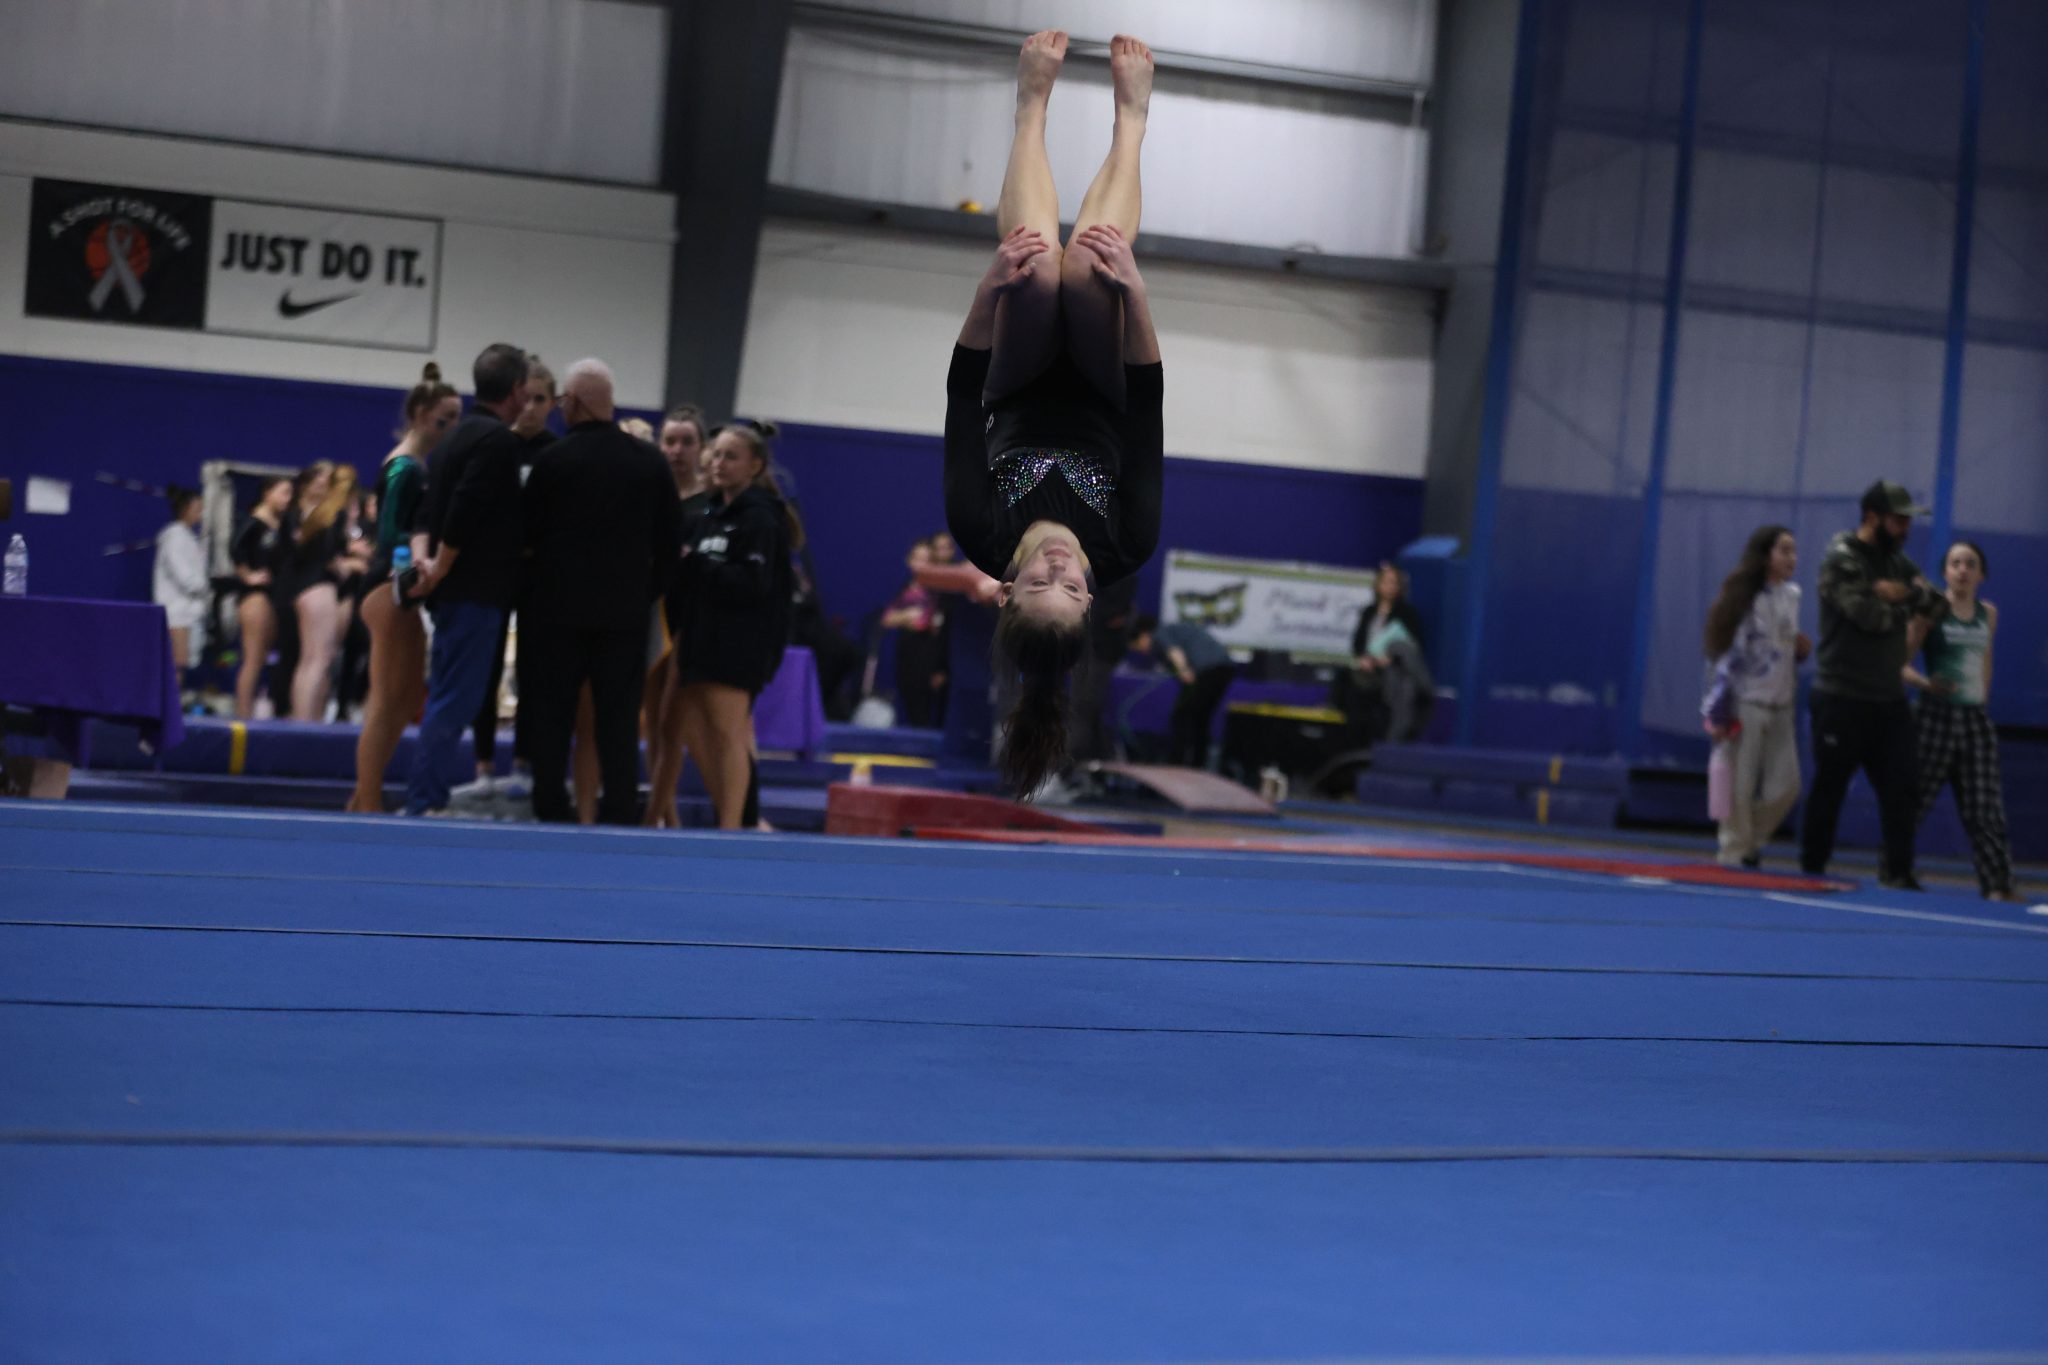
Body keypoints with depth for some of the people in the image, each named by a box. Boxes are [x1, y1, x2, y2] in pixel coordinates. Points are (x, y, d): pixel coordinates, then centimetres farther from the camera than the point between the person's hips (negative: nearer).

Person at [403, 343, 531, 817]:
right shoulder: (499, 440, -13)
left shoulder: (456, 435, 17)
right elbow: (465, 511, -21)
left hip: (453, 589, 9)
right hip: (476, 591, -9)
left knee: (444, 696, 13)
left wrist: (426, 560, 2)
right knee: (456, 700, -7)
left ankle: (426, 800, 16)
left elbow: (427, 509, 12)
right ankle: (425, 800, -7)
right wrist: (439, 569, -15)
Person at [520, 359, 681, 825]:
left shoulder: (553, 460, -7)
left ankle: (550, 808, 4)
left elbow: (527, 534, -2)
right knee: (618, 718, 5)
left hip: (558, 607, -2)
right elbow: (670, 540, 6)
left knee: (550, 715, 5)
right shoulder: (651, 461, 3)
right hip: (626, 609, 3)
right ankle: (620, 813, 3)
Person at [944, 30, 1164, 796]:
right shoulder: (1122, 555, -38)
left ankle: (1034, 106, 9)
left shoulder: (985, 544, -38)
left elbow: (962, 400, -39)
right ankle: (1129, 115, 10)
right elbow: (1149, 412, -40)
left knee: (1039, 262, -23)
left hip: (1021, 396, 0)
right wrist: (1135, 293, -48)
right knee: (1086, 267, -23)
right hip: (1098, 401, 0)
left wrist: (991, 288, -49)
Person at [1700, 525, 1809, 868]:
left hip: (1780, 705, 6)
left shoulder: (1791, 597, 9)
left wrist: (1801, 650, 0)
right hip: (1748, 702, -6)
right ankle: (1734, 853, 9)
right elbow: (1731, 655, -12)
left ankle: (1752, 841, 20)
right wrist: (1718, 710, -14)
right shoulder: (1747, 599, -10)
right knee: (1740, 785, -3)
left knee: (1786, 785, 2)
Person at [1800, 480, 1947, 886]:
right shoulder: (1842, 560, -10)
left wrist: (1906, 593, -17)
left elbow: (1936, 603, 1)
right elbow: (1871, 616, -21)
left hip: (1889, 699, 6)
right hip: (1841, 698, -6)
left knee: (1900, 788, 2)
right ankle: (1811, 868, 13)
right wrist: (1909, 605, -5)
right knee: (1829, 788, 2)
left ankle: (1899, 872, 7)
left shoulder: (1896, 560, 12)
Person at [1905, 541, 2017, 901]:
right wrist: (1925, 682, -26)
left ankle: (1998, 885, 2)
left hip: (1976, 720, 4)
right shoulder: (1932, 611, -5)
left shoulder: (1988, 614, 10)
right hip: (1937, 715, -4)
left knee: (1985, 810, 2)